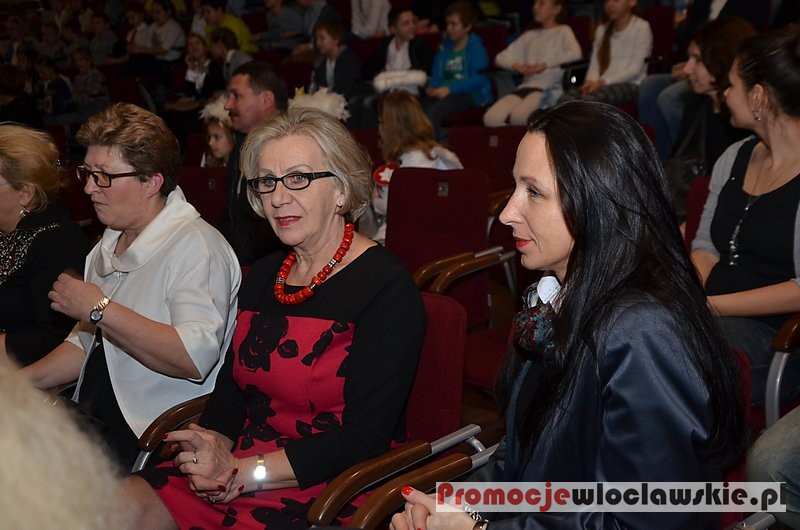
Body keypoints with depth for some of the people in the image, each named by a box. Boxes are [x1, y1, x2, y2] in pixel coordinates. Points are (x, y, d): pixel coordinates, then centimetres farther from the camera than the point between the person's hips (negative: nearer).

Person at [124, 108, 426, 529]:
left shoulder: (385, 287, -13)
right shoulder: (262, 276, 10)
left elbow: (364, 437, -17)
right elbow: (231, 388, 11)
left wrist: (242, 472, -18)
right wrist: (214, 450, -12)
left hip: (330, 489, -6)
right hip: (238, 468, 7)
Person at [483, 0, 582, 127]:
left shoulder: (563, 31, 11)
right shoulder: (529, 35, 25)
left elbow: (575, 54, -10)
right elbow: (500, 58, 19)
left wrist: (544, 65, -14)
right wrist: (518, 66, -2)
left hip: (549, 88, -5)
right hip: (525, 87, 5)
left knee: (518, 116, -34)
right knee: (491, 118, -23)